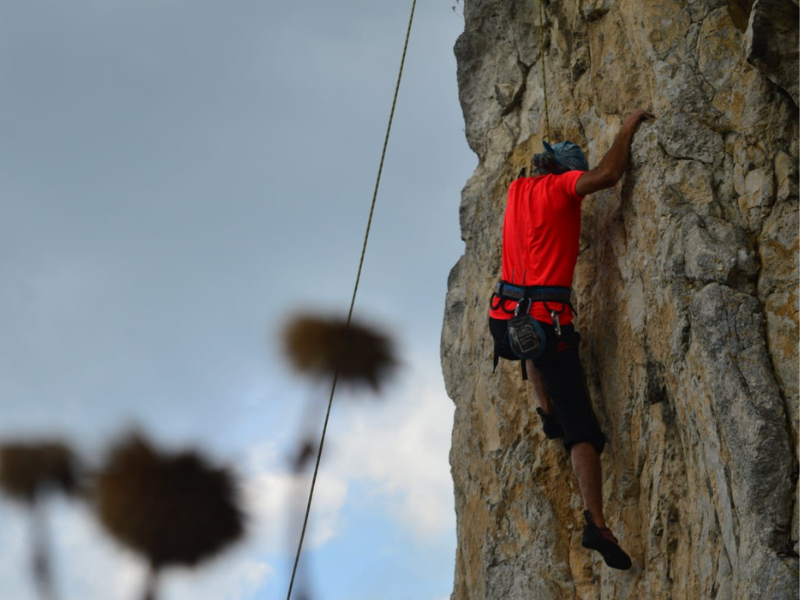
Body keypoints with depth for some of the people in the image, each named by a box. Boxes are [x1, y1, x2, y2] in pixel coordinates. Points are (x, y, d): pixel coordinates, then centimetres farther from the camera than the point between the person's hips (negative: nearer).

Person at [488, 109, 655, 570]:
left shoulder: (517, 189, 17)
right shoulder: (560, 187, -3)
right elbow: (608, 175, -20)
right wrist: (629, 127, -5)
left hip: (506, 317, 6)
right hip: (549, 319, -6)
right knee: (581, 427, -4)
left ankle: (546, 412, 28)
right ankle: (597, 522, -15)